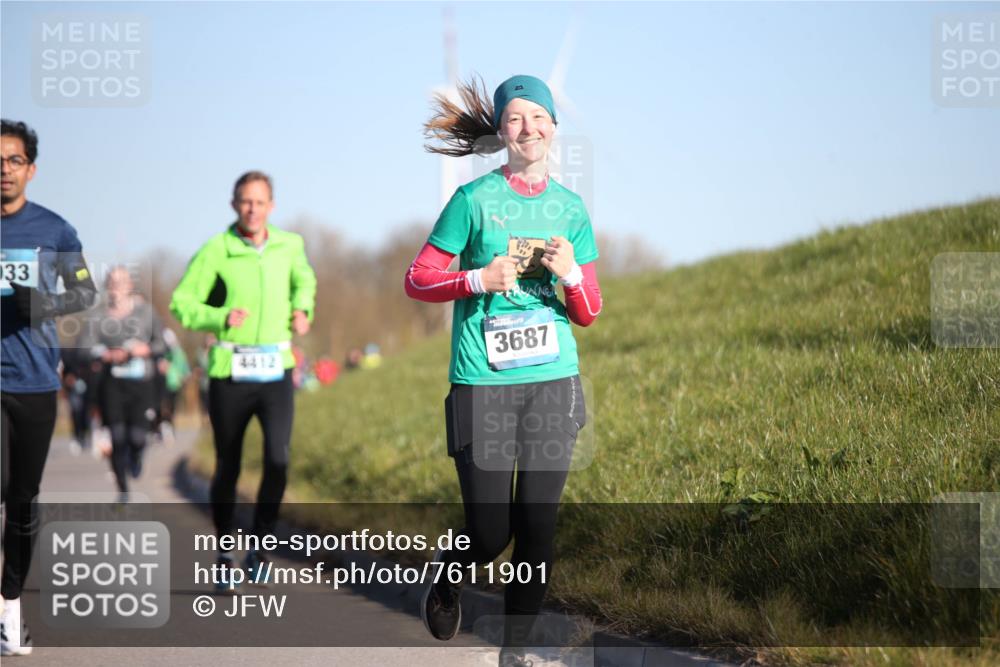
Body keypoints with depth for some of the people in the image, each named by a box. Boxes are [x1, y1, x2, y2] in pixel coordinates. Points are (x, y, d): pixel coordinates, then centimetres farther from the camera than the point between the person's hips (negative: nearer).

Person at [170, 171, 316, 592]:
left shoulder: (289, 245, 5)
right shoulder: (216, 251, -7)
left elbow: (303, 278, 27)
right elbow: (181, 304, -4)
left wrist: (302, 310, 8)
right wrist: (221, 318, -21)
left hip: (276, 372, 2)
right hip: (229, 372, -2)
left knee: (278, 459, -18)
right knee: (227, 469, 8)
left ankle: (260, 544, -2)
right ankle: (224, 557, 25)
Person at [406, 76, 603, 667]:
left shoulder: (570, 207, 10)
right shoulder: (474, 199, -2)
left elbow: (588, 314, 12)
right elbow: (417, 280, 2)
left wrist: (570, 273, -9)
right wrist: (479, 279, -13)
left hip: (554, 380, 3)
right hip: (483, 384, -3)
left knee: (538, 527, 1)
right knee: (490, 535, -3)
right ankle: (447, 580, 30)